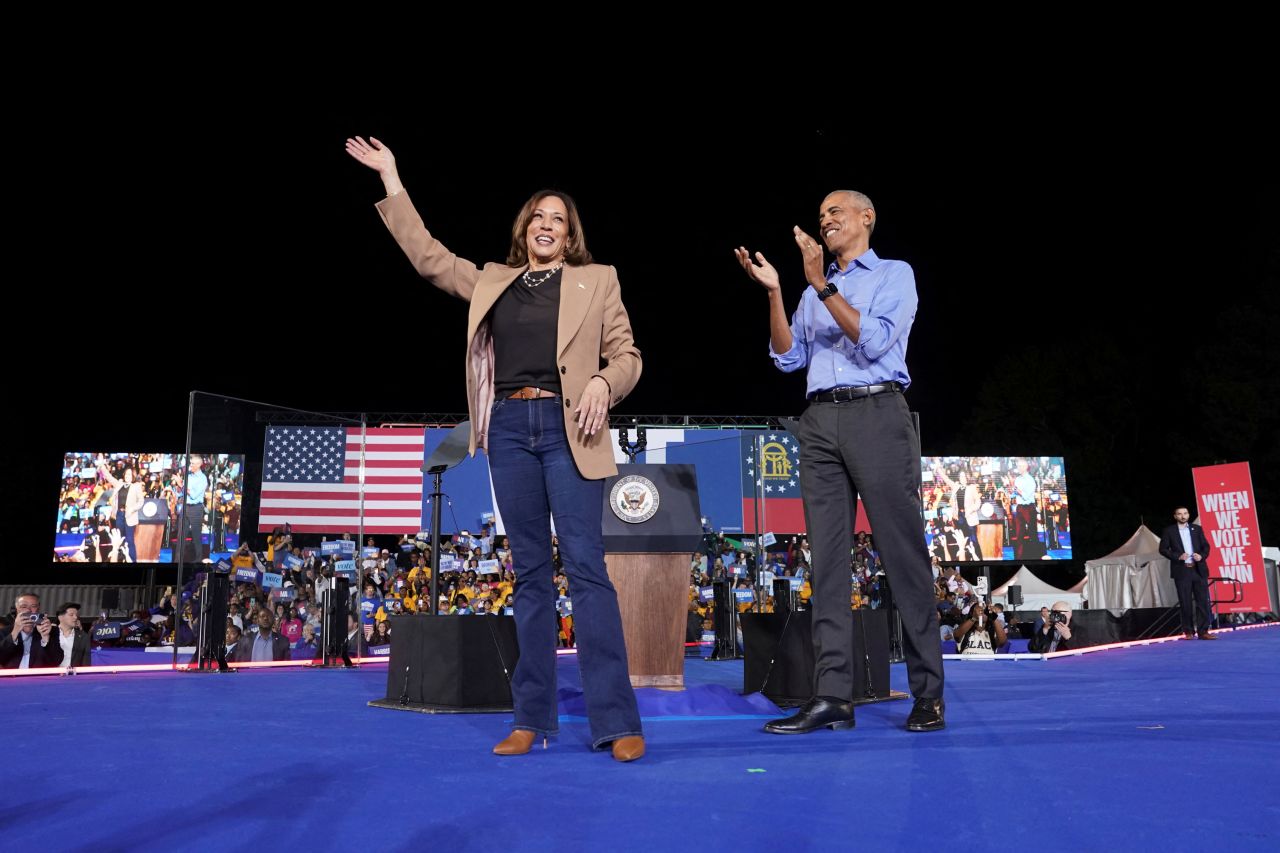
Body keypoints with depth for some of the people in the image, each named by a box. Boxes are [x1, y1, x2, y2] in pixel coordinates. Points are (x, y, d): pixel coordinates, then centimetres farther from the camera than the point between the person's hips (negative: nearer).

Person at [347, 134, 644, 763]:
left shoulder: (597, 281, 12)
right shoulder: (492, 281, 19)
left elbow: (627, 355, 8)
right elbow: (427, 256, 18)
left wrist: (602, 384, -13)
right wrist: (391, 179, 19)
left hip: (566, 427, -3)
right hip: (508, 428, 3)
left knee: (586, 565, -9)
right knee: (529, 571, 5)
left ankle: (616, 720, -6)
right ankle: (532, 717, 10)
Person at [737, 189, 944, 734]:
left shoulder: (895, 274, 9)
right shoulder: (815, 292, 23)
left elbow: (875, 341, -8)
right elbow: (788, 358, 12)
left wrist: (823, 286, -11)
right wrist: (774, 293, 2)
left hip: (878, 416, -5)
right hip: (821, 423, 5)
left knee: (903, 553, -5)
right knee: (827, 560, -1)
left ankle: (928, 694, 3)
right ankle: (832, 696, 0)